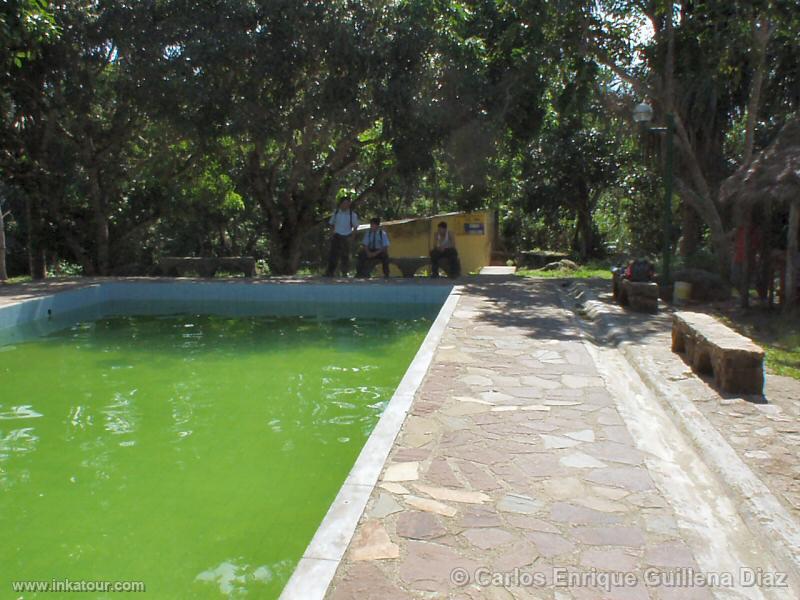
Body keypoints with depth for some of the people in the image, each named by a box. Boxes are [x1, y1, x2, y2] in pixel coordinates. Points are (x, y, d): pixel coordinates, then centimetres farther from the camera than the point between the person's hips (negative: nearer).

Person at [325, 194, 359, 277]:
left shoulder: (352, 214, -4)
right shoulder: (336, 212, 0)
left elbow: (355, 226, 5)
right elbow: (331, 224, 14)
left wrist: (351, 236, -5)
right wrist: (333, 232, 0)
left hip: (346, 238, 0)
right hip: (337, 236, 1)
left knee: (345, 256, 8)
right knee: (333, 255, -5)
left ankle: (344, 273, 20)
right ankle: (330, 273, -1)